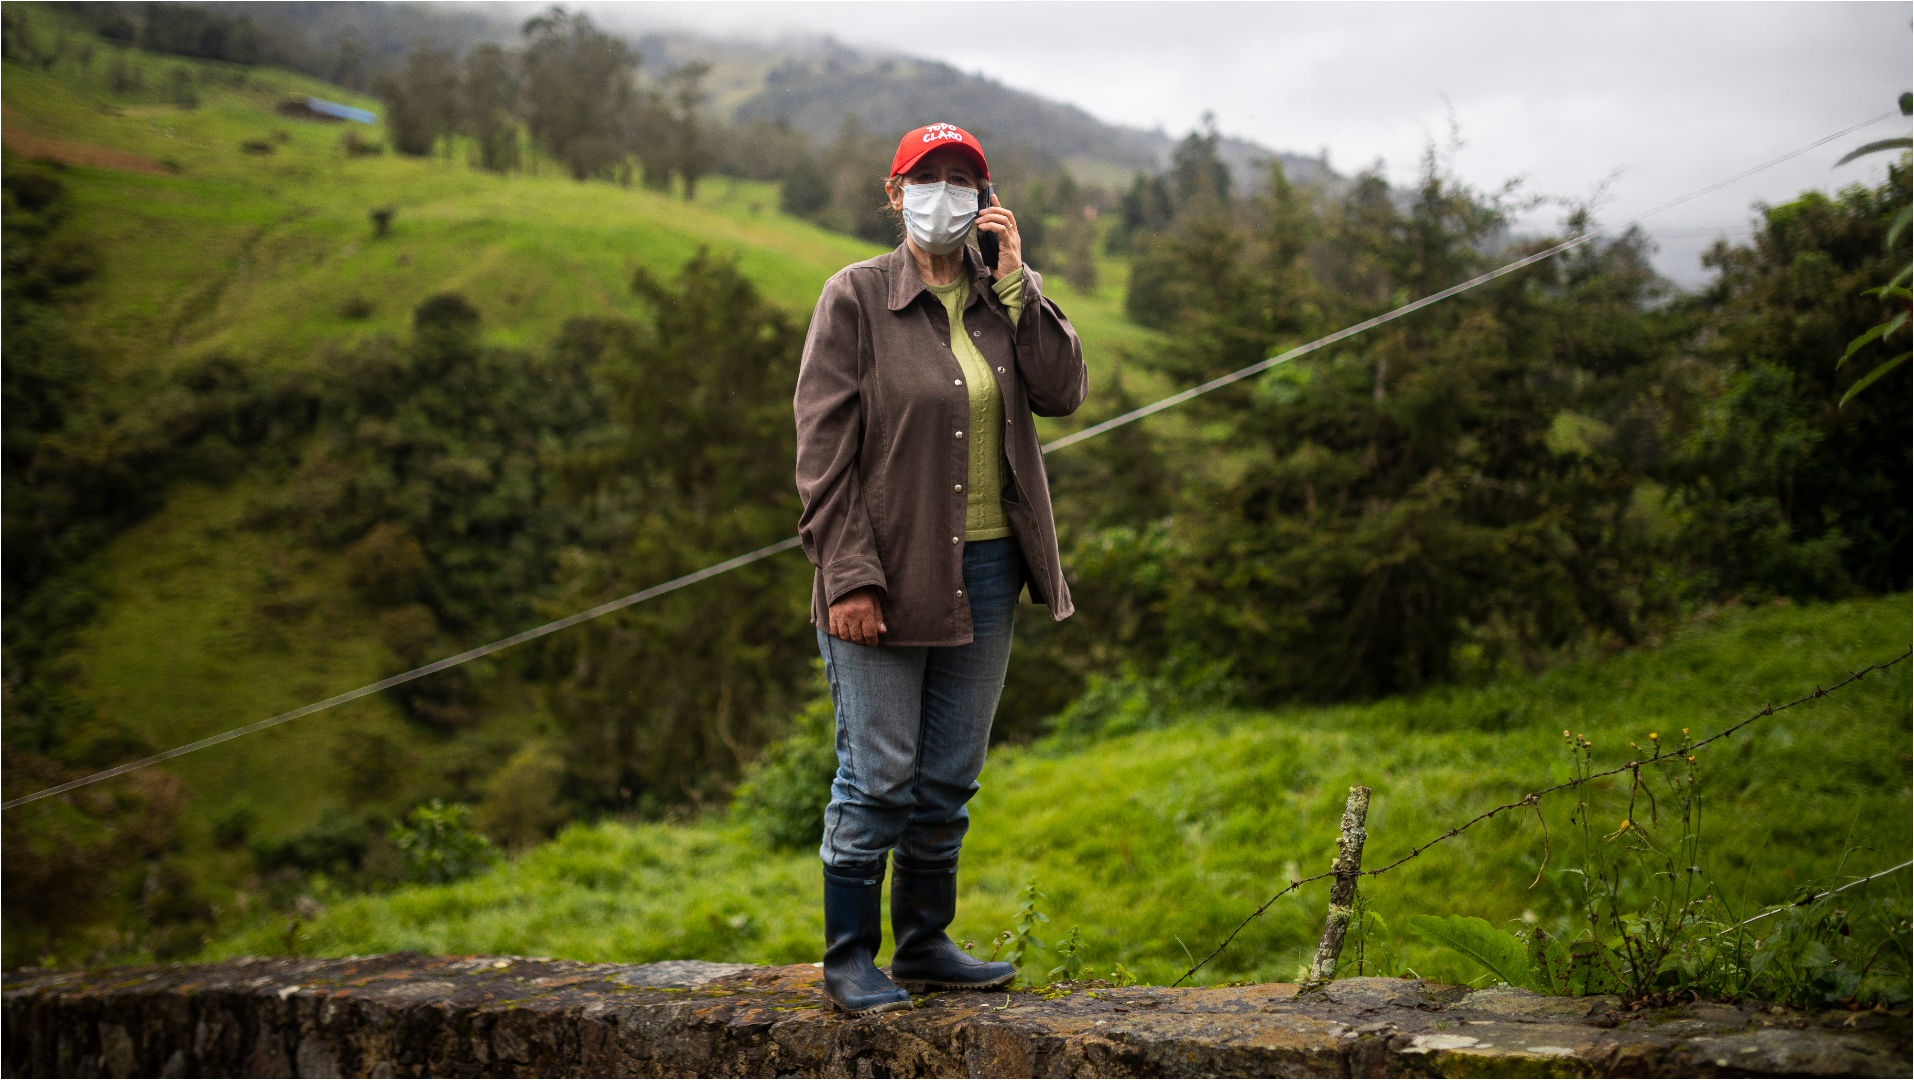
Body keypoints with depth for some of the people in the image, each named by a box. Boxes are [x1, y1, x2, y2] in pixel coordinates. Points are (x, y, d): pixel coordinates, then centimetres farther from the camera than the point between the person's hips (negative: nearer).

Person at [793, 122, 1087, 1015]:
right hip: (888, 573, -5)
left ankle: (925, 945, 26)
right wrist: (847, 575, -16)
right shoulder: (855, 297, -5)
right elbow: (824, 448, -9)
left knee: (950, 777, 12)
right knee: (878, 775, -1)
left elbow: (1062, 392, -4)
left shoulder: (1005, 297, 10)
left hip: (984, 571, 5)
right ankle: (848, 957, 13)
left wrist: (1014, 281, -9)